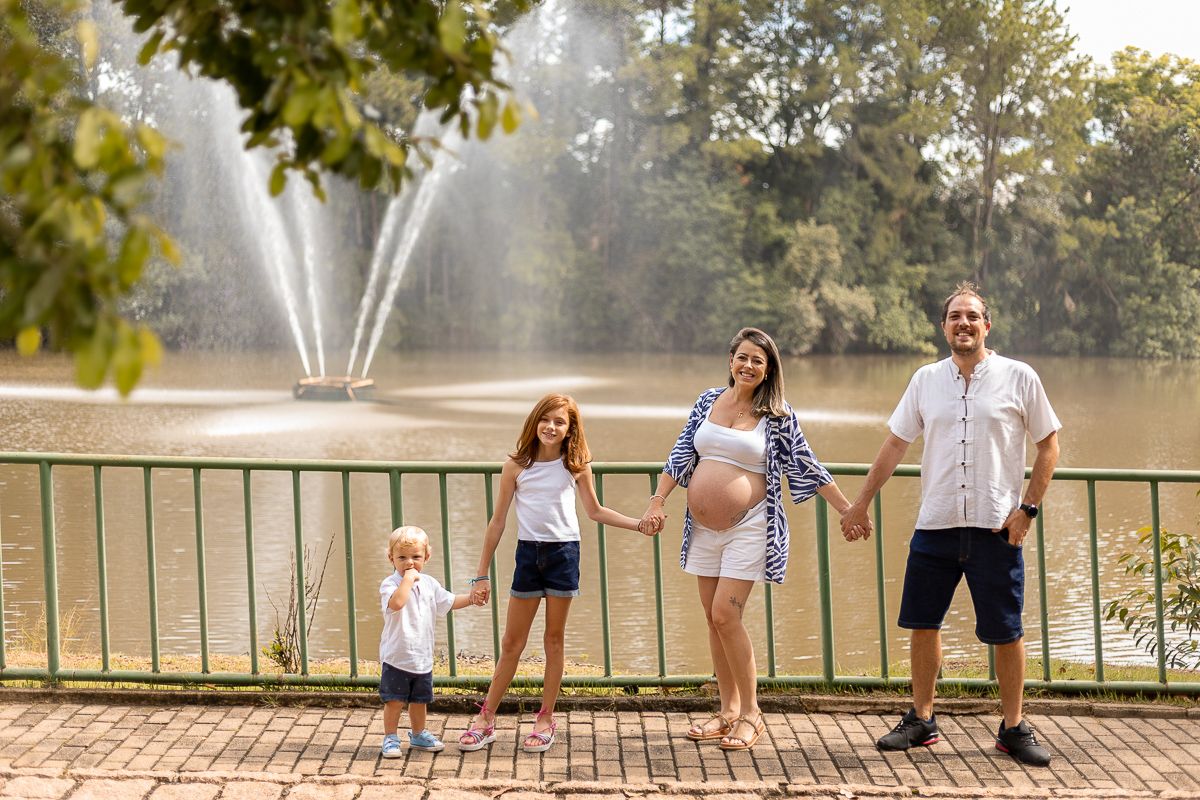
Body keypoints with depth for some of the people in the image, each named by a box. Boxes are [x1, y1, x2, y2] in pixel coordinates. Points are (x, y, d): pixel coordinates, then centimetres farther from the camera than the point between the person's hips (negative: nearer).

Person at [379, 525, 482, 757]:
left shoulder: (429, 584, 8)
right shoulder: (390, 584, -14)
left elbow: (450, 601, 19)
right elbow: (396, 602, -36)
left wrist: (472, 598, 7)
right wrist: (408, 579, -30)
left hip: (423, 657, 6)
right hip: (396, 657, -6)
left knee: (419, 700, 18)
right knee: (394, 701, -2)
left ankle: (419, 735, 35)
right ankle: (390, 739, 12)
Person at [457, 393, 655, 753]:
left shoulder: (576, 466, 1)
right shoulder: (516, 466, -1)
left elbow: (595, 511, 14)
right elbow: (498, 520, 3)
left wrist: (639, 524, 4)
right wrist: (482, 574, 4)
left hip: (564, 552, 0)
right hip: (528, 552, 0)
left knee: (554, 639, 8)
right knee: (512, 643, 4)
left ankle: (546, 719, 18)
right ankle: (486, 720, 13)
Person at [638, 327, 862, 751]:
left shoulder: (778, 415, -2)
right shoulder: (708, 401, 8)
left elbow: (808, 466, 1)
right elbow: (682, 454, 10)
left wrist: (848, 510, 0)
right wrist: (657, 501, 3)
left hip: (748, 528, -5)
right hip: (703, 528, 5)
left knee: (726, 615, -13)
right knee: (714, 619, 8)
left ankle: (751, 714, 0)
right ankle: (727, 710, 20)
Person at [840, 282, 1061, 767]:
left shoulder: (1019, 377, -1)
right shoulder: (926, 380, 7)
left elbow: (1049, 444, 4)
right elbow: (895, 444, 14)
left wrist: (1027, 508, -5)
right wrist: (862, 503, 14)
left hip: (996, 527, -3)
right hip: (935, 524, 3)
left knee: (1006, 631, 2)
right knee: (922, 622, 8)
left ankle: (1013, 728, 18)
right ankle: (922, 721, 22)